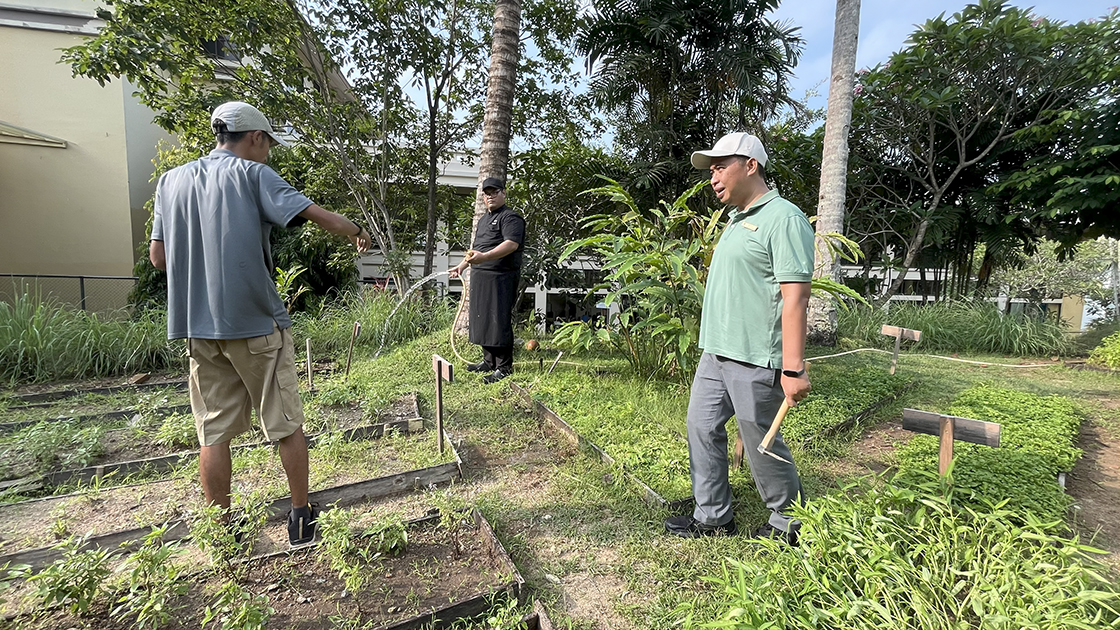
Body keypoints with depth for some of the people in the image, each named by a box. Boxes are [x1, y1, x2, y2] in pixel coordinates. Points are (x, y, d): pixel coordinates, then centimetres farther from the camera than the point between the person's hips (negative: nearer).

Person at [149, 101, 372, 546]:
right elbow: (322, 218, -12)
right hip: (257, 323, -5)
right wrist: (357, 232, 5)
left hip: (198, 326, 5)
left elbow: (158, 257, 11)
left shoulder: (171, 181, 12)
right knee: (287, 424, 7)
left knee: (213, 431, 11)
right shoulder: (253, 175, -4)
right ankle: (302, 518, 17)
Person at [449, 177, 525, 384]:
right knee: (482, 319, 12)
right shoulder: (484, 219, 24)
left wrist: (484, 256, -34)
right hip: (480, 277, 9)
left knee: (499, 321, -9)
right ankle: (489, 361, 24)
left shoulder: (511, 217, -7)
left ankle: (504, 367, -2)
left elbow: (511, 244, -23)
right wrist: (462, 265, 29)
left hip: (500, 278, -9)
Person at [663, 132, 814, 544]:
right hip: (715, 354, 9)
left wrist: (793, 368, -22)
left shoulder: (783, 218, -12)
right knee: (702, 428, 12)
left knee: (760, 442, 5)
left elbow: (795, 296, -19)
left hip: (755, 359, -9)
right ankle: (712, 517, 28)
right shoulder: (736, 221, 18)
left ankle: (788, 524, 29)